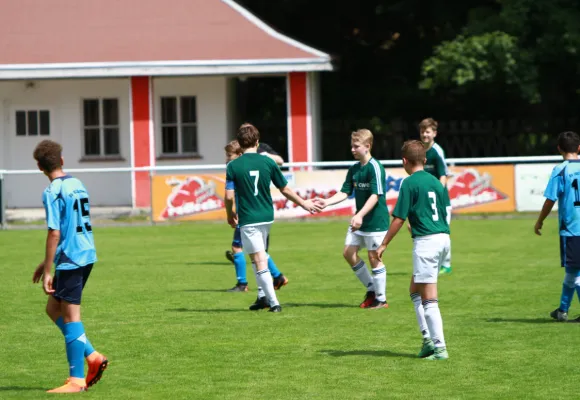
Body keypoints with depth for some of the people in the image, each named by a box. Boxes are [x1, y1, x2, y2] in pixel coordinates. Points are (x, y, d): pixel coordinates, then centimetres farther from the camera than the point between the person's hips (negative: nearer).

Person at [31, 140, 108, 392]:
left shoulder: (52, 193, -13)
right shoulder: (77, 185, 13)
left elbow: (55, 234, -18)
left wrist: (48, 272, -13)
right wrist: (48, 262, 26)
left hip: (70, 259, -8)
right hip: (87, 255, 8)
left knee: (70, 317, -2)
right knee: (53, 308, 18)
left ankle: (77, 380, 1)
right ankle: (92, 356, 14)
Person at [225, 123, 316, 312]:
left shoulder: (233, 166, -9)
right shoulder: (268, 162, -2)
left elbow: (229, 196, -11)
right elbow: (285, 190, 5)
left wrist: (230, 216, 8)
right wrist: (303, 203, 20)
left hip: (248, 220, -4)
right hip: (267, 217, 4)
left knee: (260, 262, -2)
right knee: (259, 257, 22)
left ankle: (273, 302, -7)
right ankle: (263, 296, 23)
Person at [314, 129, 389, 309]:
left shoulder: (375, 167, -15)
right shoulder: (354, 169, 9)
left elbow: (375, 195, -22)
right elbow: (345, 192, 9)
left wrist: (360, 215, -31)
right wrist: (327, 202, -7)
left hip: (376, 220, -8)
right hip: (359, 220, 8)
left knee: (373, 257, -4)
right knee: (349, 253, 6)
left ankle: (381, 299, 7)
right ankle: (371, 289, 20)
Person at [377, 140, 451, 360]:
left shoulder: (409, 183, -8)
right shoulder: (436, 182, 13)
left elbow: (399, 218, -9)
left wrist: (384, 245, 0)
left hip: (426, 241, -8)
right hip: (443, 237, 8)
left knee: (429, 298, -4)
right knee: (415, 290, 18)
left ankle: (439, 347, -7)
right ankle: (428, 338, 11)